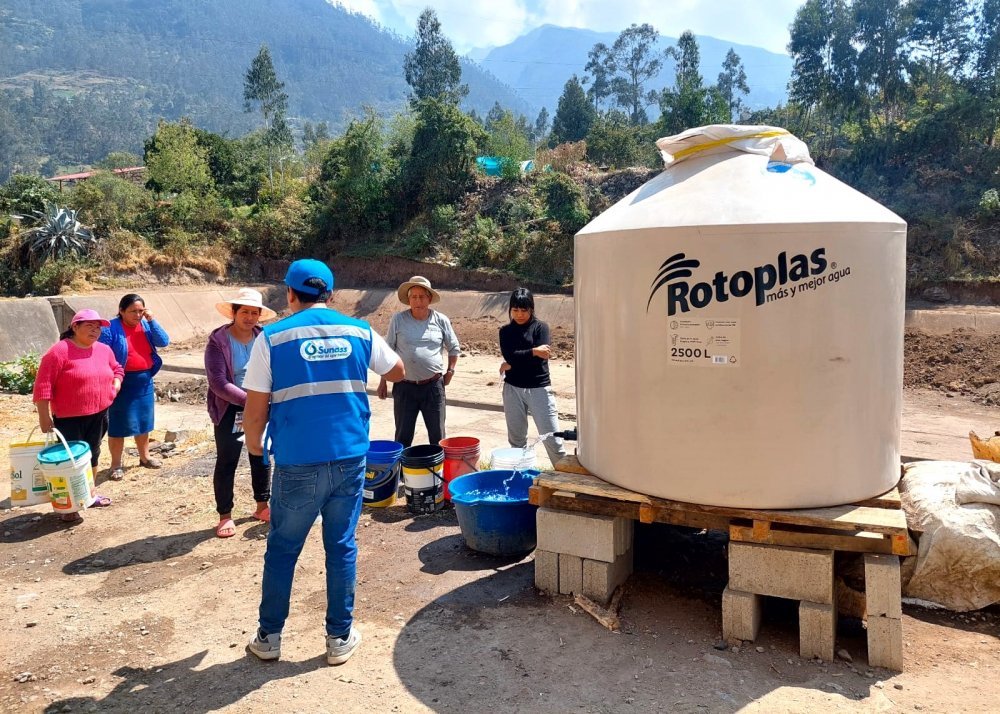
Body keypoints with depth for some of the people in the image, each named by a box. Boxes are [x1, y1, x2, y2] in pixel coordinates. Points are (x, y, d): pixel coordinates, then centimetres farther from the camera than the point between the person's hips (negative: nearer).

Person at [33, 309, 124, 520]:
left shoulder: (104, 350, 5)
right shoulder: (59, 351, -16)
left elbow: (117, 369, 25)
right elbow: (43, 385, -17)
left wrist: (116, 385, 4)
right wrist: (44, 416, -18)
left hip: (98, 415, 7)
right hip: (69, 418, -7)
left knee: (92, 455, 18)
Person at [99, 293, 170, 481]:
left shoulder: (146, 325, 4)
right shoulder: (110, 329, -12)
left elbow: (164, 342, -6)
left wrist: (151, 321, -13)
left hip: (144, 381, 5)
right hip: (122, 382, -5)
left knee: (143, 421, 17)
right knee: (118, 424, 2)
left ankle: (145, 457, 32)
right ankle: (116, 464, 13)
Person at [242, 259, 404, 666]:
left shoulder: (272, 338, -4)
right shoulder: (359, 331, 4)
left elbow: (255, 412, -4)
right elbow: (397, 372, 20)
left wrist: (254, 445, 15)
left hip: (298, 464, -2)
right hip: (350, 460, 2)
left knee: (282, 550, 15)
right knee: (342, 548, 13)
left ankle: (269, 637, 28)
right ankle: (340, 638, 23)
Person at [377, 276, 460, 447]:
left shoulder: (441, 320, 1)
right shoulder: (398, 320, -2)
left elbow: (454, 348, 14)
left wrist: (450, 371, 6)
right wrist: (383, 381, 4)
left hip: (433, 385, 1)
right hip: (404, 386, -1)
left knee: (437, 434, 9)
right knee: (403, 436, 6)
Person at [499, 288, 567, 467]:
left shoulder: (540, 327, 0)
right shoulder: (506, 331, 8)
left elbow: (540, 358, -13)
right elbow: (509, 356, -9)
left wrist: (511, 366, -8)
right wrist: (533, 351, -21)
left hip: (539, 388, -3)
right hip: (513, 388, 3)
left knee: (552, 438, -4)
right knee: (516, 439, 10)